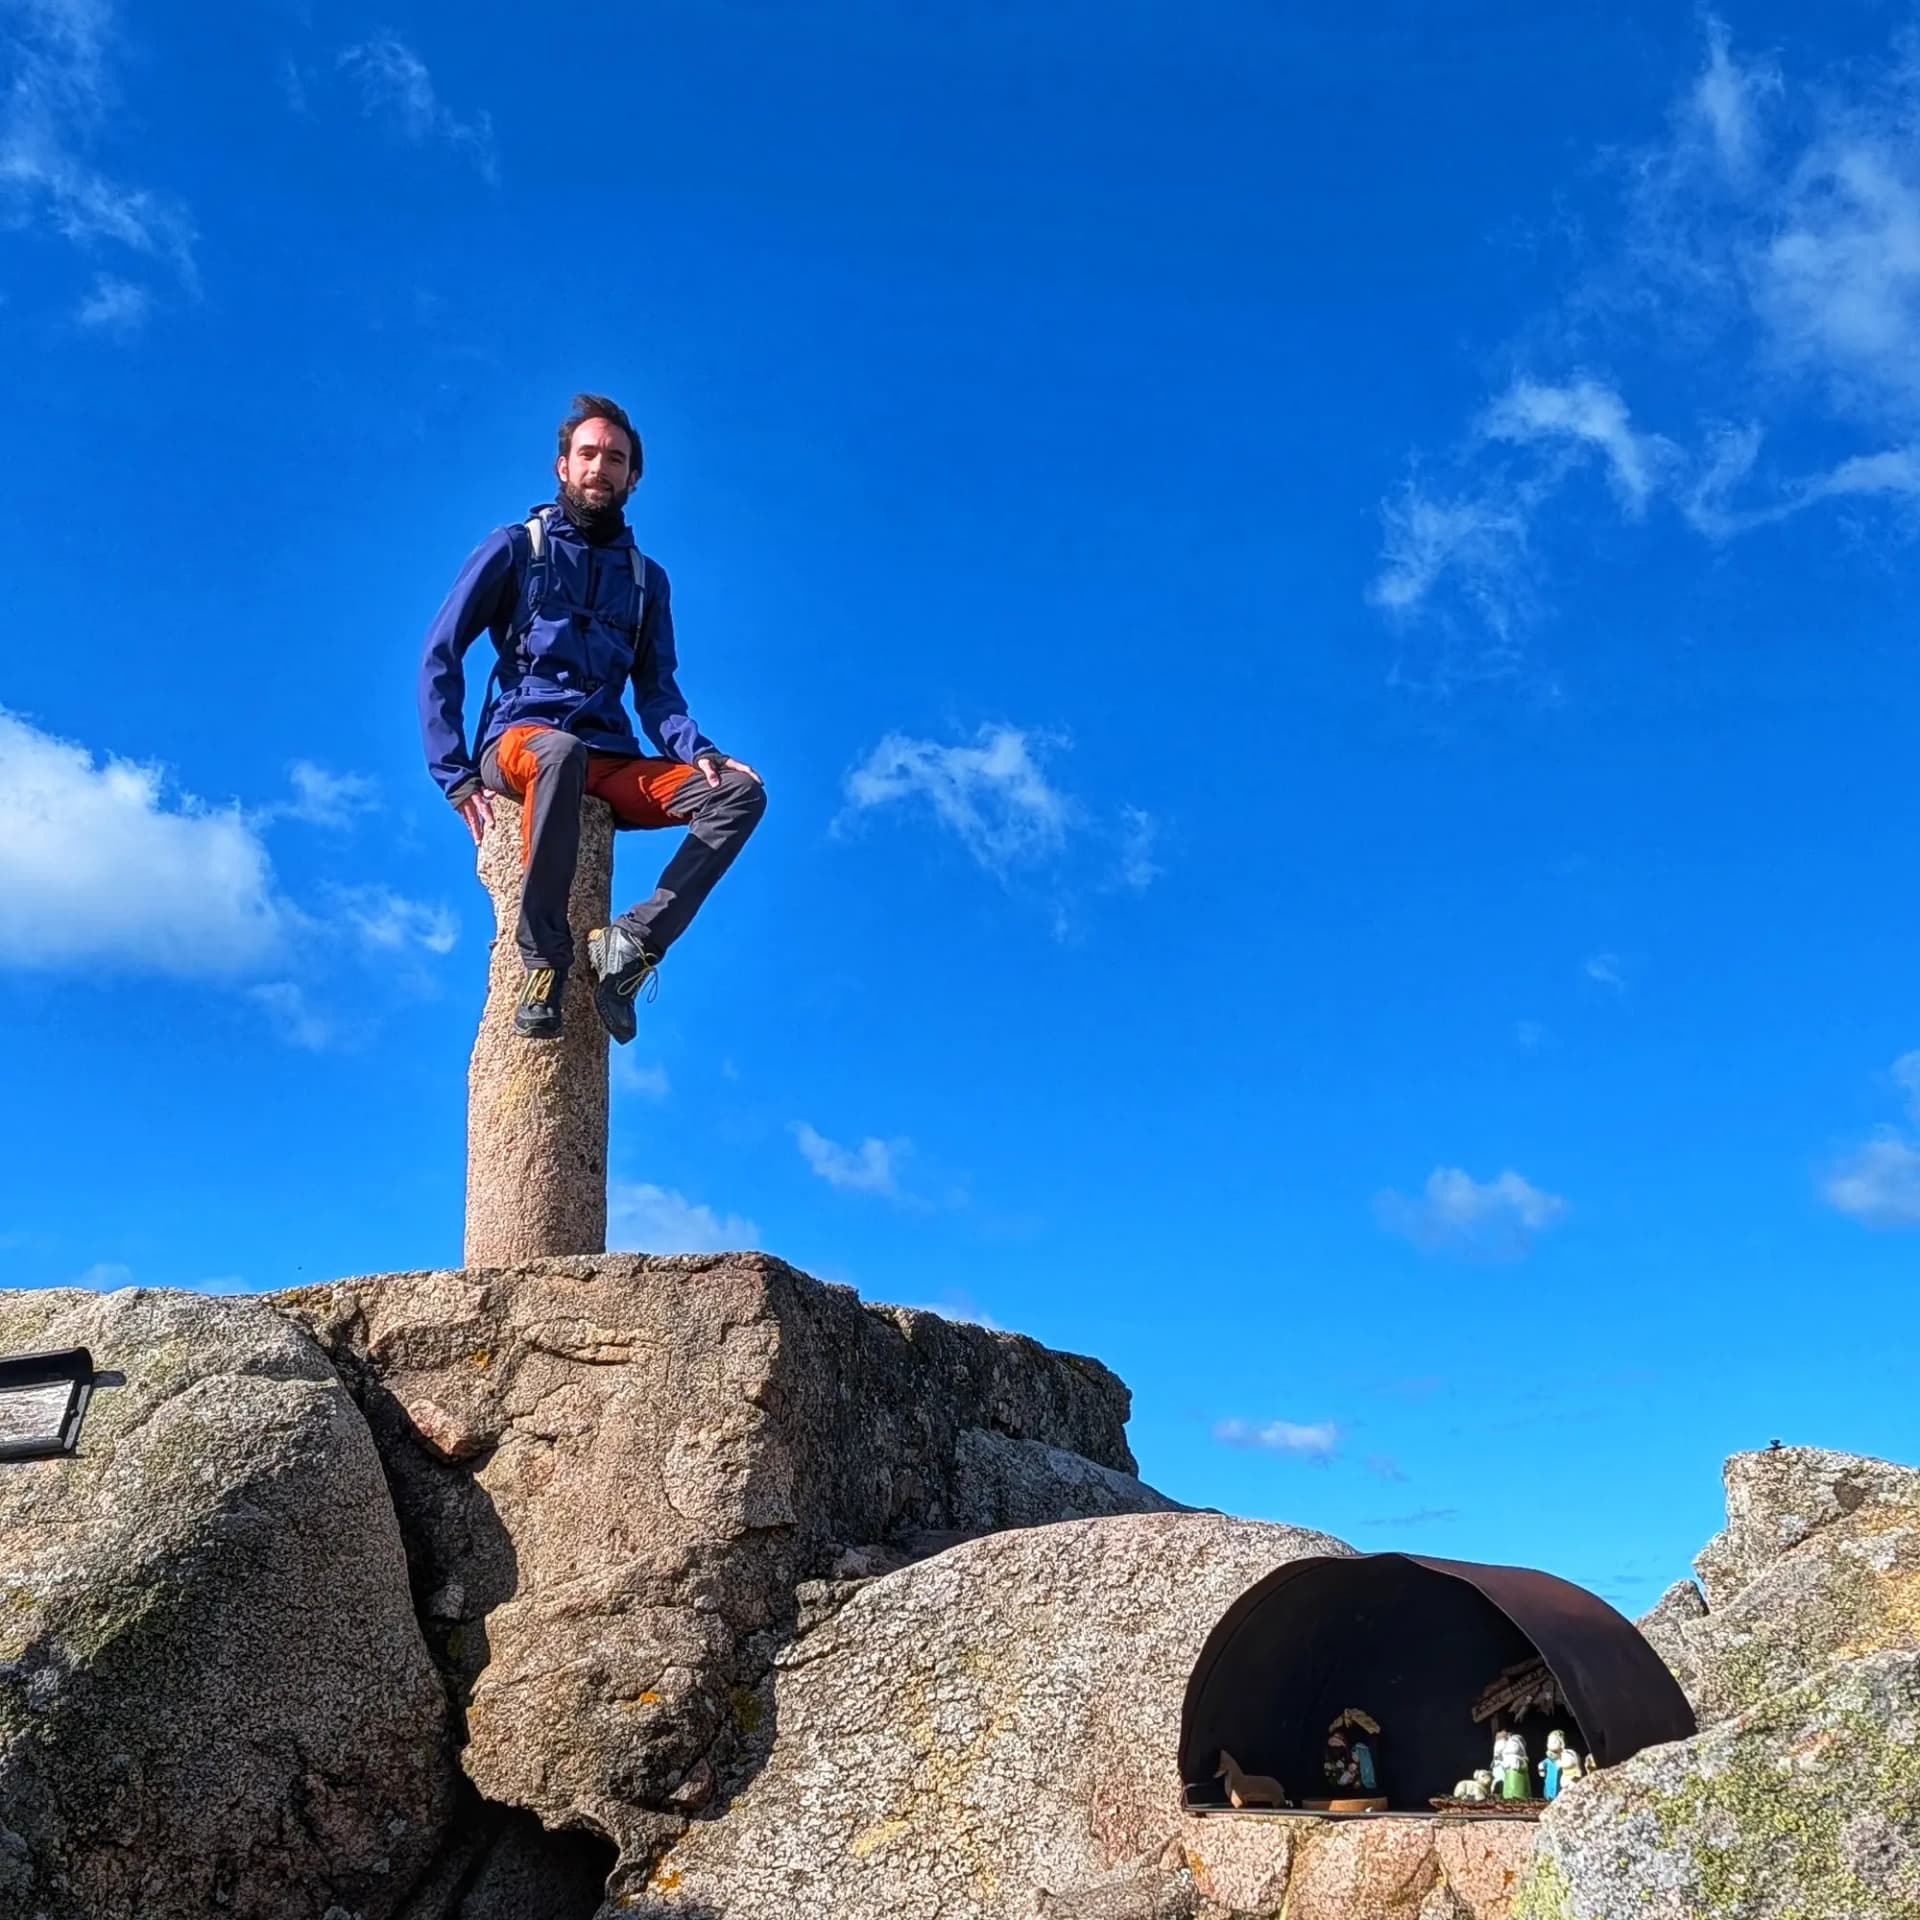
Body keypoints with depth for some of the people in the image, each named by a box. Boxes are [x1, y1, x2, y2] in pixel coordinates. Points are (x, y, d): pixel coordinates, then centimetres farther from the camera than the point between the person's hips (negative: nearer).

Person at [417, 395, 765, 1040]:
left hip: (610, 764, 4)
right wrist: (455, 776, -8)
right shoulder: (515, 547, 8)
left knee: (740, 792, -21)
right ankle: (545, 957, -32)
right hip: (518, 742, -4)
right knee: (561, 752, -41)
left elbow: (656, 692, 12)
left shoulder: (647, 577, 19)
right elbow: (440, 658, 3)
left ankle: (632, 942, -30)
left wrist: (697, 752, -11)